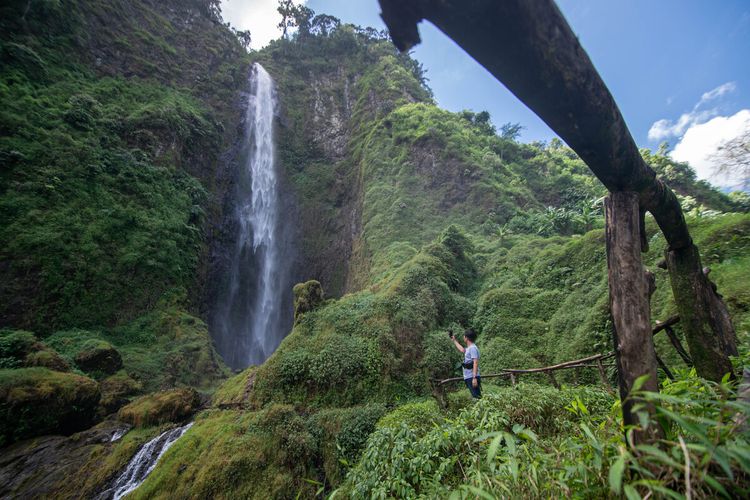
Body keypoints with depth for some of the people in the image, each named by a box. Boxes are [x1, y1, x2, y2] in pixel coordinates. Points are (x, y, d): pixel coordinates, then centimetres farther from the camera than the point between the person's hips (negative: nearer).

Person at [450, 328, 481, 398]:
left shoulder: (473, 348, -13)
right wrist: (454, 340, 46)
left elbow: (475, 363, -20)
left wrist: (474, 378, -25)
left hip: (472, 377, -10)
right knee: (475, 397, 11)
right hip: (468, 377, 10)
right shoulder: (469, 348, 16)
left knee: (476, 397, -11)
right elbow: (462, 349, 39)